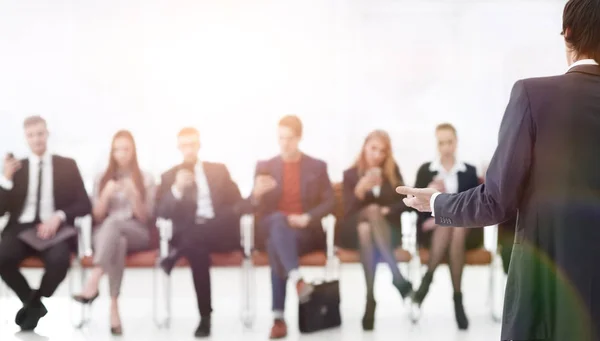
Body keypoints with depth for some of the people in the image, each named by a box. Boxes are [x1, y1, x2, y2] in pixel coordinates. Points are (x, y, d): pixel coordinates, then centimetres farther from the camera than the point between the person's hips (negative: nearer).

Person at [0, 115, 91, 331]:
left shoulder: (67, 165, 11)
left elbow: (85, 205, 6)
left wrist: (58, 216, -12)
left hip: (54, 228, -1)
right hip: (21, 228, 2)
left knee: (59, 260, -35)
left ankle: (33, 303, -3)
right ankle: (33, 302, -3)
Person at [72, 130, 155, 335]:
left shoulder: (146, 179, 10)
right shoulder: (102, 179, 15)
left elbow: (144, 218, 3)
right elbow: (97, 217, 8)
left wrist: (134, 195, -14)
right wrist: (106, 195, -10)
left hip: (136, 234, -1)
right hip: (106, 234, 1)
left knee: (113, 222, -39)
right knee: (118, 242, -40)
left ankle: (93, 282, -55)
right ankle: (114, 308, -50)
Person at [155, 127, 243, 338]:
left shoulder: (219, 170, 18)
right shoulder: (170, 176, 14)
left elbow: (238, 203, 14)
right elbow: (161, 214, 1)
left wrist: (227, 218, -8)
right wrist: (177, 189, -15)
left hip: (220, 232, 0)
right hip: (189, 234, 0)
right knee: (197, 248, -36)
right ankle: (205, 316, -29)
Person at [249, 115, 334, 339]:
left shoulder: (317, 167, 9)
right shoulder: (265, 167, 10)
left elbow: (329, 202, 4)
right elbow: (255, 207, 5)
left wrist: (307, 217, -15)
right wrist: (258, 193, -19)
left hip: (306, 232, -1)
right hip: (273, 228, 1)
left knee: (276, 245, -34)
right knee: (279, 220, -37)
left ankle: (279, 317, -36)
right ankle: (297, 279, -50)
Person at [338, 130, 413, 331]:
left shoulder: (393, 171, 9)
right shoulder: (350, 174, 2)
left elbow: (404, 202, 7)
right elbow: (349, 211, -8)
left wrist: (388, 210, -13)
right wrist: (360, 190, -26)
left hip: (388, 230, 1)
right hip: (355, 231, -1)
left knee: (367, 229, -35)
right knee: (373, 210, -36)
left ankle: (370, 299, -46)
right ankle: (399, 279, -47)